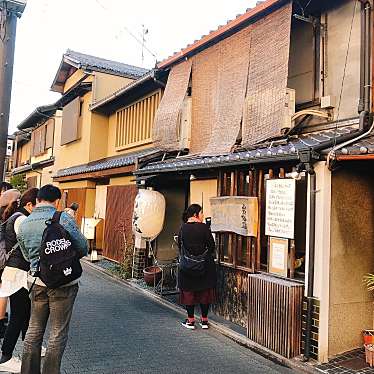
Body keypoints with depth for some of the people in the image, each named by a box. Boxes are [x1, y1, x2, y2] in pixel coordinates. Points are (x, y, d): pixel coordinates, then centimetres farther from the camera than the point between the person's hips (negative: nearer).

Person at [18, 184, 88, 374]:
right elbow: (83, 248, -9)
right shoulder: (63, 219, -14)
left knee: (34, 329, 18)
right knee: (59, 331, 8)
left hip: (38, 282, 5)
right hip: (63, 282, -4)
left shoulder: (24, 225, 2)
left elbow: (27, 255, 12)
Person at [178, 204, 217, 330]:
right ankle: (204, 320, 17)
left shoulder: (183, 228, -1)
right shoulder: (204, 227, -11)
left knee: (188, 291, 10)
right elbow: (212, 246, -8)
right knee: (205, 291, 10)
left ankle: (190, 320, 14)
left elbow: (180, 246, 5)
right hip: (205, 265, -2)